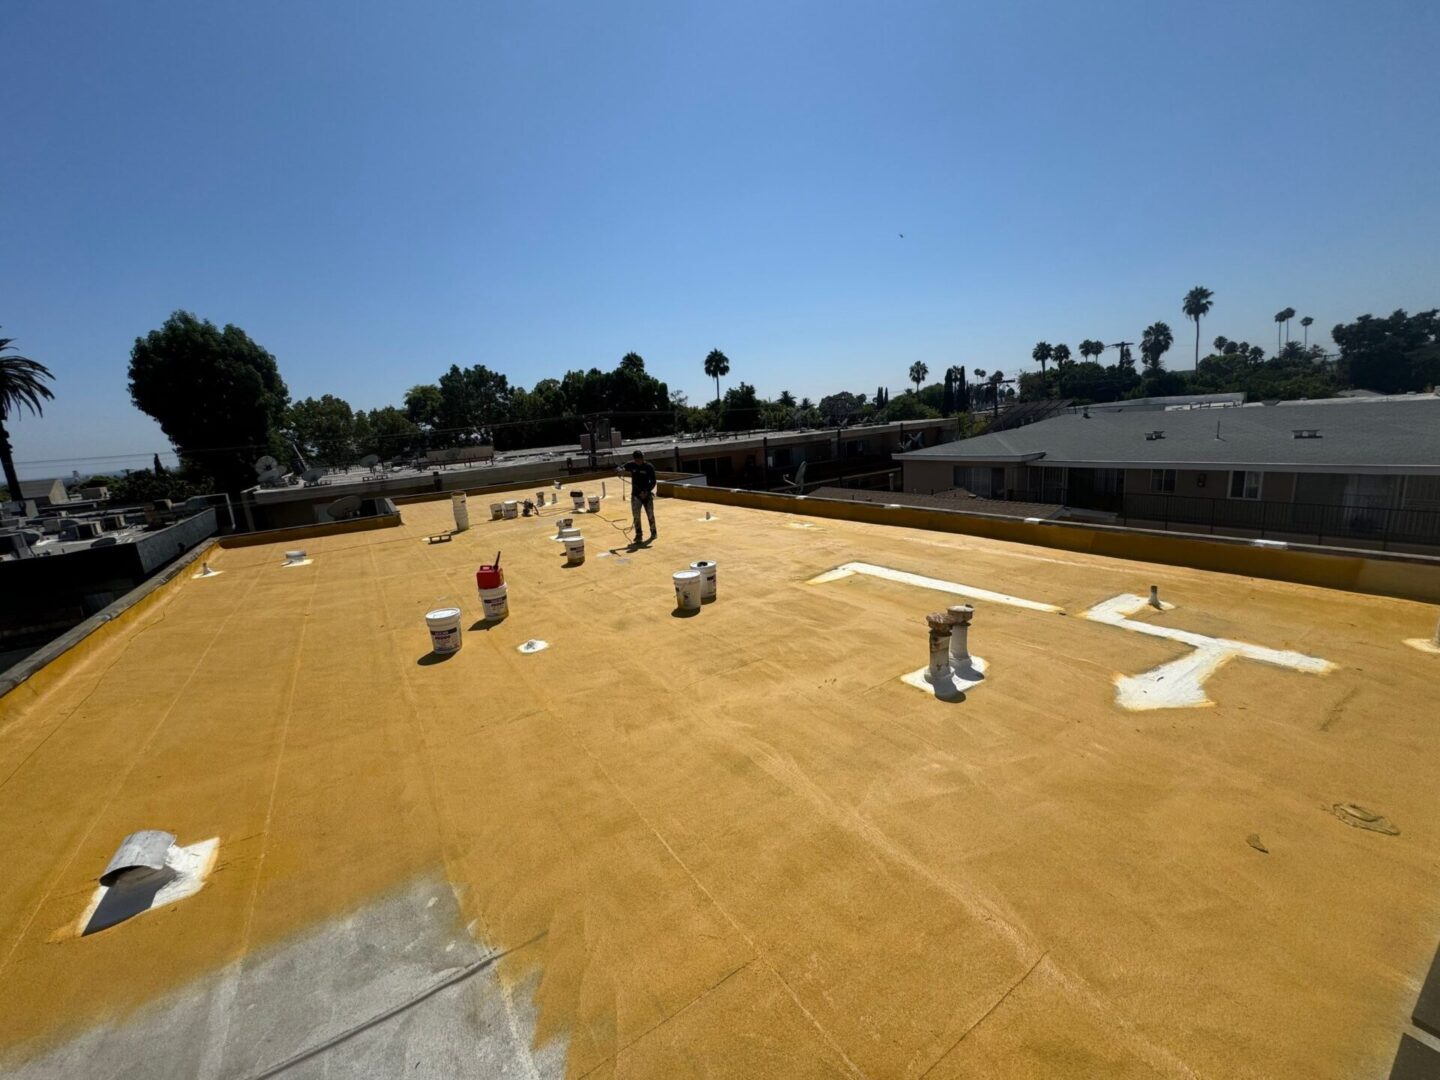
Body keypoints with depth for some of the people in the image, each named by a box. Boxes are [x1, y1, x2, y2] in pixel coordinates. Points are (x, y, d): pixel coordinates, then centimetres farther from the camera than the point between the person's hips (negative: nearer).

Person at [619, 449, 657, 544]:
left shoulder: (649, 467, -10)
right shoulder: (631, 465, -3)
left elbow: (653, 482, -9)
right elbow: (620, 468, -7)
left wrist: (647, 492, -22)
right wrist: (621, 470, -32)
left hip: (647, 494, -1)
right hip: (635, 494, 1)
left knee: (650, 514, 9)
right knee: (636, 516, -6)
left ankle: (653, 532, 30)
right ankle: (639, 535, 0)